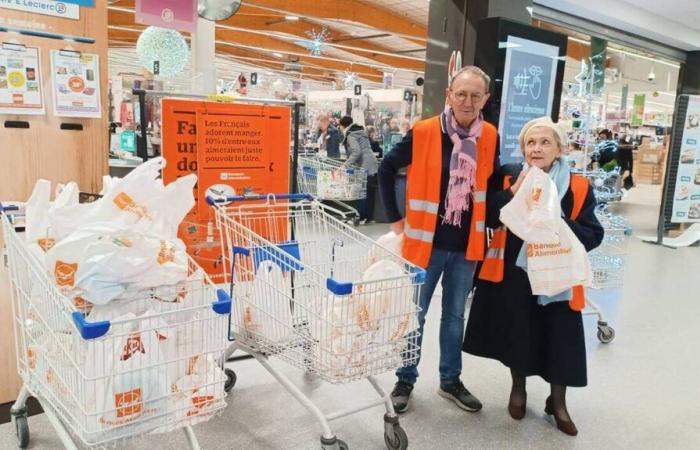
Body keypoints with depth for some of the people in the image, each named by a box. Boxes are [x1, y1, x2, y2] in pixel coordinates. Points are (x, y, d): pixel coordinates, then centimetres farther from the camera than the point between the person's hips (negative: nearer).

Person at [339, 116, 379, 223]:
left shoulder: (351, 135, -7)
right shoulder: (360, 131, 20)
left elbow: (356, 152, -20)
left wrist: (346, 164, -21)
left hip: (365, 167, -9)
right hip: (372, 165, 9)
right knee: (370, 193, 9)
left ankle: (361, 217, -1)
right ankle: (368, 217, 14)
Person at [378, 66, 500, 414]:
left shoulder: (490, 137, 0)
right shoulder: (423, 132, -12)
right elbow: (387, 168, -2)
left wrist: (486, 222, 8)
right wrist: (395, 218, -2)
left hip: (466, 244, 4)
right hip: (426, 240, -3)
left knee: (455, 315, 17)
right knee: (414, 315, 9)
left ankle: (450, 381, 33)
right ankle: (405, 380, 27)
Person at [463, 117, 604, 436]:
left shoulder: (579, 188, -5)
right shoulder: (509, 177, -2)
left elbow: (593, 236, -8)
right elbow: (489, 218, -10)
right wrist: (514, 191, -21)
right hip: (513, 273, 1)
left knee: (560, 340, 3)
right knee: (516, 333, 11)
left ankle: (557, 401, 30)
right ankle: (518, 388, 39)